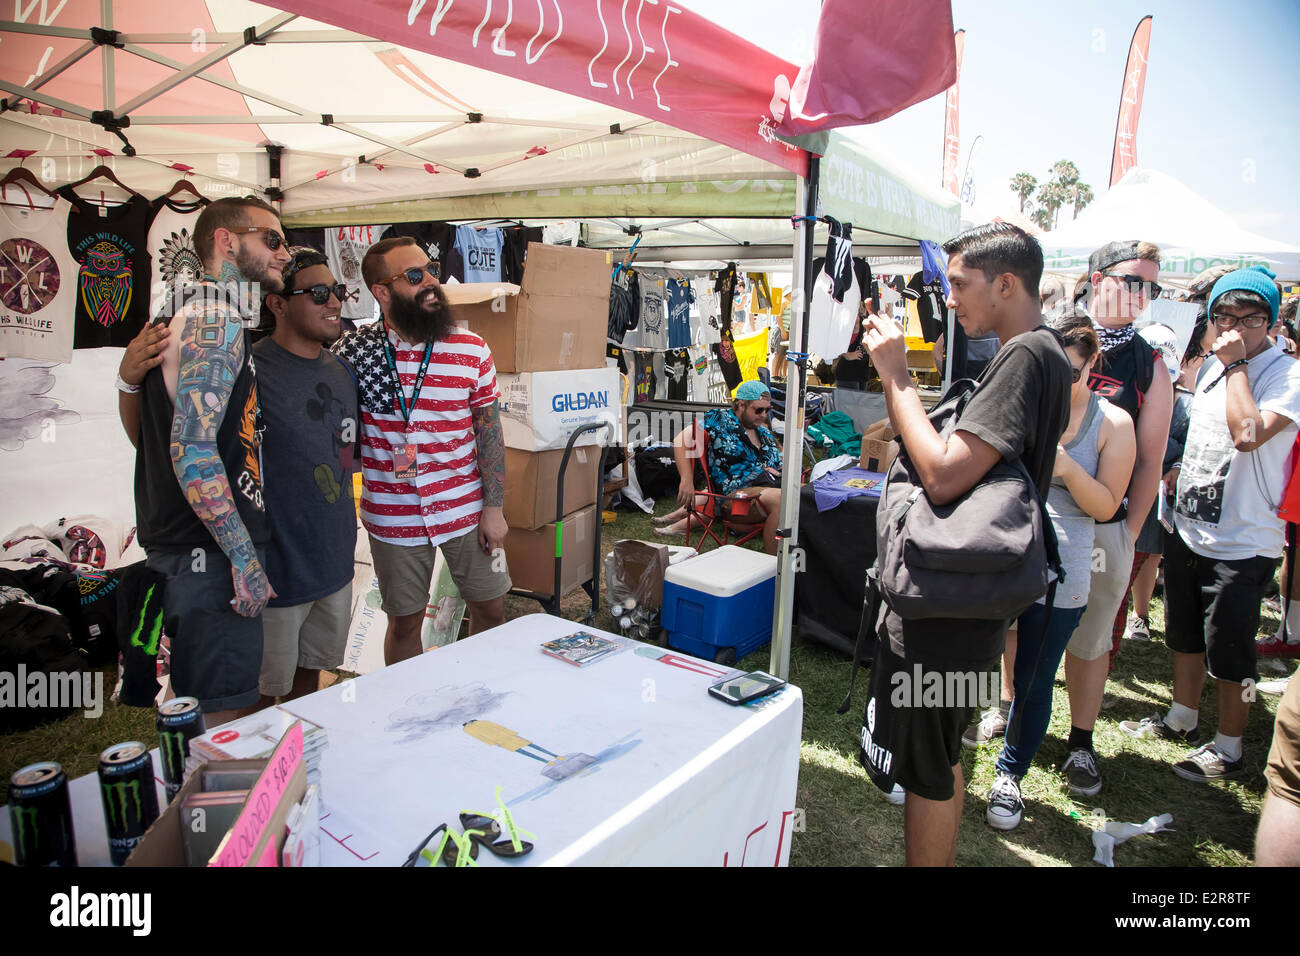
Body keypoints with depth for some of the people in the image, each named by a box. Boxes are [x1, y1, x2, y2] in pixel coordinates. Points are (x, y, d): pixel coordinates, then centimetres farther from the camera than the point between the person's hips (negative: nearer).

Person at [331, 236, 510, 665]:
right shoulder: (351, 352, -6)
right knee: (404, 621, 12)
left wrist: (494, 508, -2)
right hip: (393, 514, -1)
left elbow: (490, 431, 0)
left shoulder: (472, 349, -4)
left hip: (467, 509, 1)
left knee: (491, 607, 12)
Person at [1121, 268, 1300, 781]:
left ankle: (1228, 748, 22)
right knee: (1184, 634, 20)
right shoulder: (1213, 367, 9)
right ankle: (1183, 719, 38)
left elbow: (1248, 434, -30)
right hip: (1189, 528, 7)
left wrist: (1237, 364, -21)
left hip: (1242, 542, -7)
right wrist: (1177, 471, 13)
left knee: (1229, 651, 4)